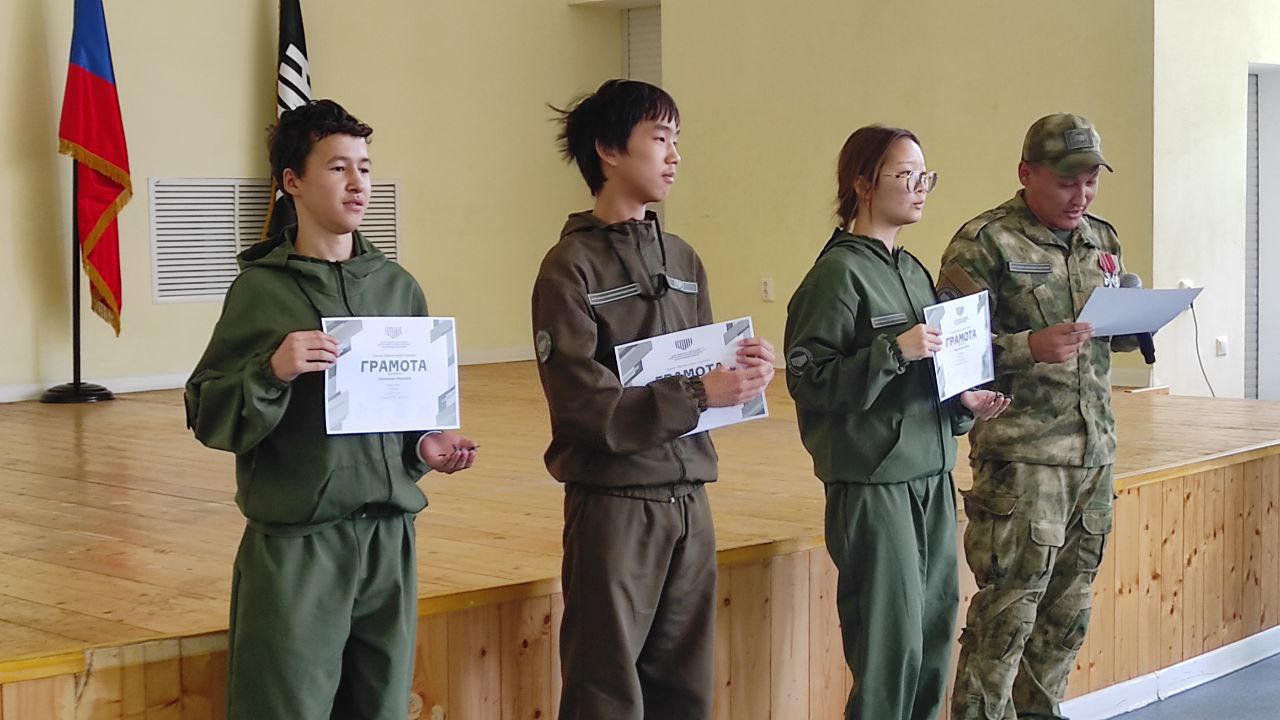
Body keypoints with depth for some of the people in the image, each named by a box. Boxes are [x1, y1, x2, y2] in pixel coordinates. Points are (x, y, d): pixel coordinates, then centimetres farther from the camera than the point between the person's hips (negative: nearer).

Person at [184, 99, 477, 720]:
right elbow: (207, 414, -3)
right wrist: (272, 370, -20)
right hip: (296, 545, -4)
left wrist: (425, 445, -1)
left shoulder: (397, 286, 10)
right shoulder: (262, 288, -2)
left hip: (389, 535, 4)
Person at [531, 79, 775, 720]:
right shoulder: (571, 267, -9)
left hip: (688, 498, 6)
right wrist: (697, 394, -22)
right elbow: (583, 402, -17)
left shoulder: (682, 260, 10)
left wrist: (742, 373, -7)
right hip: (613, 502, -6)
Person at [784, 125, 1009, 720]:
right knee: (892, 645, -7)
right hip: (872, 480, -8)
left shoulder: (914, 271, 14)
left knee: (934, 635, 9)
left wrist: (962, 404, 7)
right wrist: (893, 349, -21)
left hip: (931, 476, 8)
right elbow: (807, 379, -15)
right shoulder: (839, 272, -9)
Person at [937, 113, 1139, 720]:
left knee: (1068, 611, 14)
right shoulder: (985, 243, -7)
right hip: (1021, 457, -7)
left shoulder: (1102, 239, 14)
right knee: (1006, 613, -5)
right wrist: (1029, 348, -25)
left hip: (1095, 452, 7)